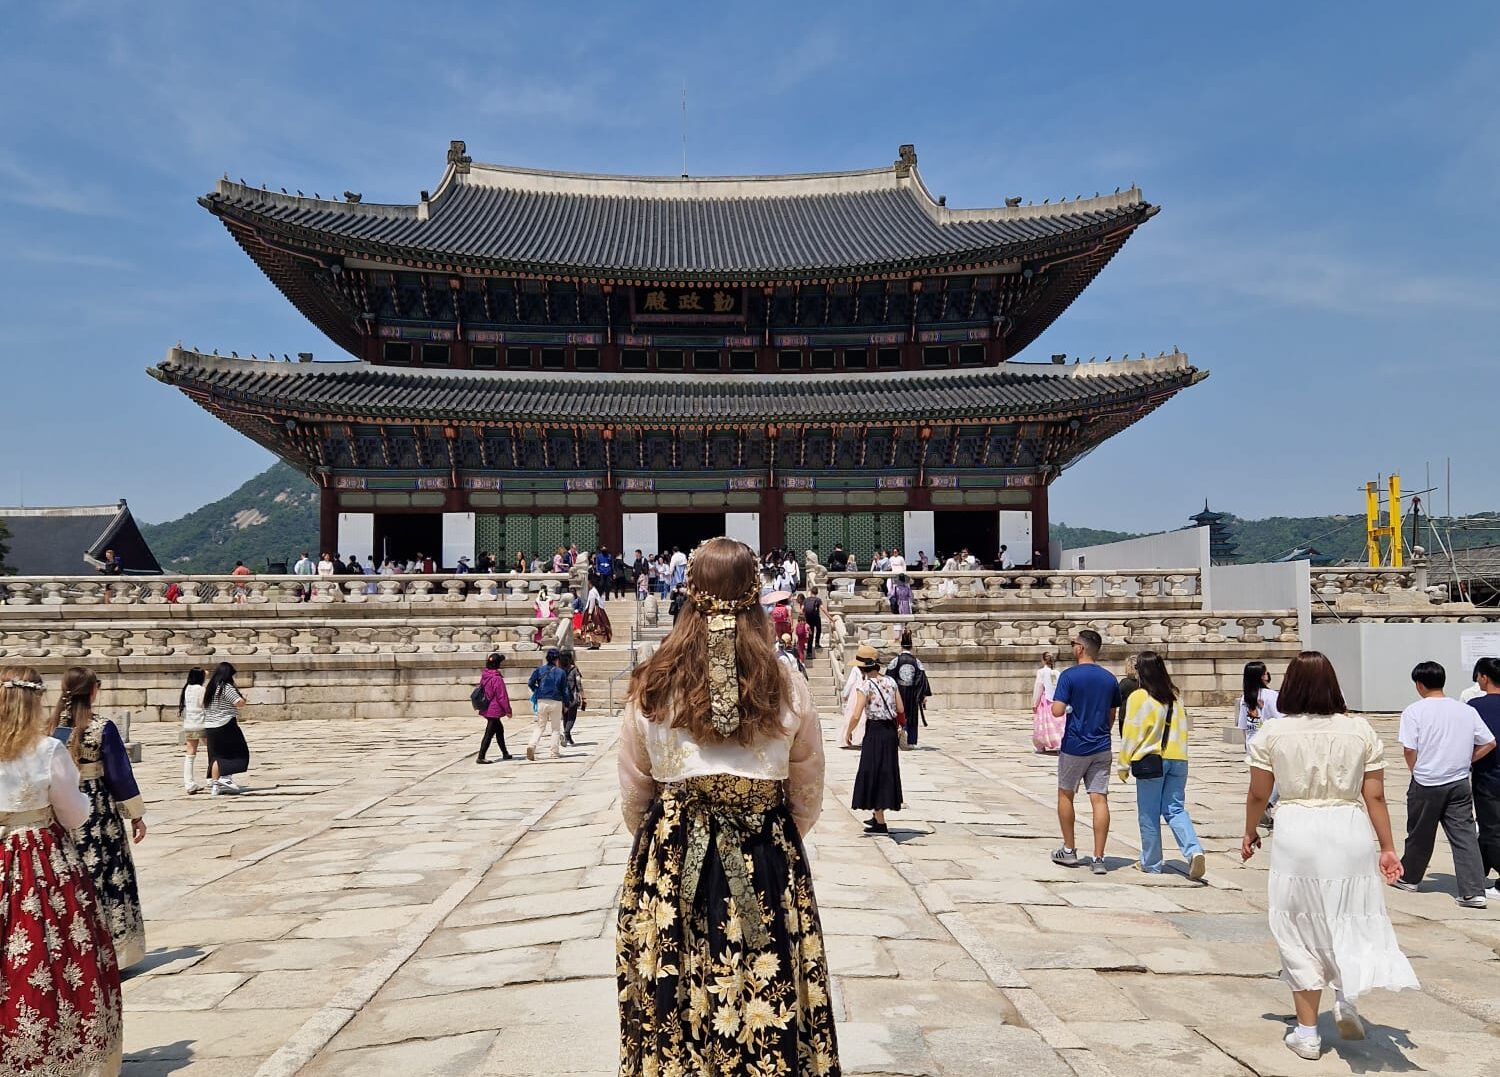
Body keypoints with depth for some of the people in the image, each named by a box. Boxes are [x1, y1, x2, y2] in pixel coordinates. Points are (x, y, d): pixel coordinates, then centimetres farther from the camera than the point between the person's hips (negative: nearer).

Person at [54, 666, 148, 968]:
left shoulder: (52, 727, 0)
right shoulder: (102, 728, -12)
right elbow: (120, 774, -10)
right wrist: (136, 815, -2)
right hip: (98, 811, -4)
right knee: (107, 877, 5)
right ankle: (111, 950, 10)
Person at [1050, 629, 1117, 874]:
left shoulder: (1069, 675, -11)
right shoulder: (1110, 679, 5)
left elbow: (1057, 711, -20)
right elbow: (1112, 717, 14)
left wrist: (1069, 706, 2)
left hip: (1074, 747, -3)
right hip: (1101, 748, 4)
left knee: (1065, 795, 15)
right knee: (1099, 799, 0)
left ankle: (1069, 851, 21)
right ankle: (1098, 858, -3)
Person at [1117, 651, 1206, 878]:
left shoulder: (1138, 697, -10)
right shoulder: (1175, 696, 6)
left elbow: (1130, 733, -8)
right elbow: (1187, 725, 16)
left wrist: (1124, 765, -1)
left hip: (1150, 760, -5)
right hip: (1178, 759, 5)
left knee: (1149, 815, 7)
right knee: (1175, 809, 10)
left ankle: (1152, 863, 16)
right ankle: (1194, 851, -12)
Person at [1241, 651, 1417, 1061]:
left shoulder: (1273, 733, -3)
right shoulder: (1360, 730, 1)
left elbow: (1258, 794, 2)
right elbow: (1375, 796, 2)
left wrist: (1249, 832, 19)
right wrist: (1387, 847, 11)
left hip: (1297, 833, -1)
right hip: (1351, 831, 1)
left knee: (1301, 932, 8)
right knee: (1351, 919, 21)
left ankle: (1307, 1032, 15)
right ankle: (1346, 999, 6)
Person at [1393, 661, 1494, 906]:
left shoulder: (1414, 711, -9)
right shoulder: (1467, 710, 3)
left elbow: (1409, 750, -12)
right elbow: (1489, 743, 6)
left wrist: (1417, 772, 6)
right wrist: (1464, 762, 12)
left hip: (1426, 784, -3)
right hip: (1459, 783, 3)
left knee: (1420, 834, 13)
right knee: (1465, 835, 3)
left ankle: (1408, 877, 31)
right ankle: (1474, 892, -5)